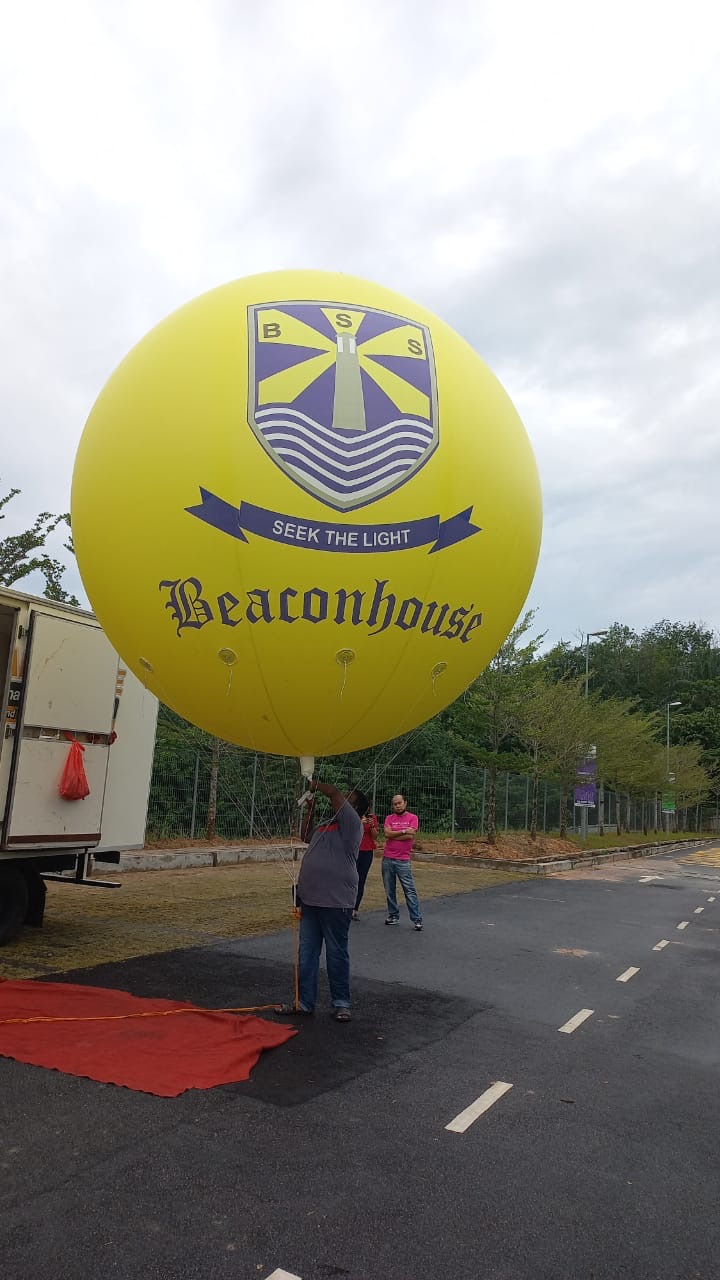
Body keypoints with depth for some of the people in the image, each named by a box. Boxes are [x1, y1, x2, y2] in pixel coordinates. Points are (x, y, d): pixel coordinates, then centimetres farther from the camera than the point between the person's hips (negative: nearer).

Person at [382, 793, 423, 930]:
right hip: (387, 859, 3)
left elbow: (411, 836, -12)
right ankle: (393, 916, 21)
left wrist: (393, 835, -6)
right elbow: (387, 833, -8)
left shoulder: (412, 818, 1)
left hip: (403, 860, -3)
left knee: (410, 891, -4)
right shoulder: (389, 818, 8)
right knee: (389, 890, 10)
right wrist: (403, 831, -11)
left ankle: (417, 919, 0)